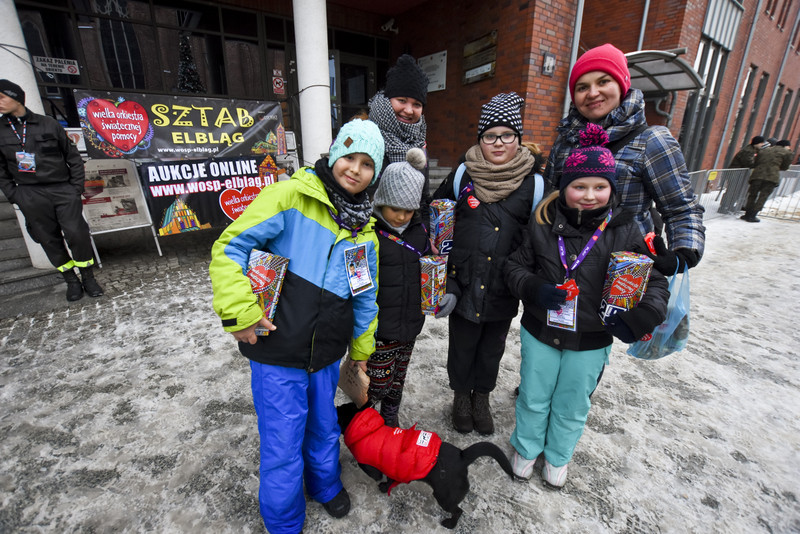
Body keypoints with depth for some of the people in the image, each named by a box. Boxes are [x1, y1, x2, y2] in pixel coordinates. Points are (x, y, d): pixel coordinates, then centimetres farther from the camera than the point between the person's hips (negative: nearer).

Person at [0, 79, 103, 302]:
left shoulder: (48, 124, 2)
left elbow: (73, 157, 6)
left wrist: (77, 188, 0)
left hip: (63, 190, -2)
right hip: (30, 196, 2)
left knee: (77, 234, -9)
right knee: (49, 240, 4)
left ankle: (88, 278, 6)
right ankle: (71, 281, 16)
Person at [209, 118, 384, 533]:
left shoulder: (364, 230, 5)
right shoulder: (291, 195, -11)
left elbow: (365, 298, 12)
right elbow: (229, 248, -12)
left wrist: (361, 354, 18)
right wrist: (239, 313, -18)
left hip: (326, 354, 5)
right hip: (277, 351, -4)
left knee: (323, 429, 24)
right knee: (283, 447, 10)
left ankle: (326, 486, 55)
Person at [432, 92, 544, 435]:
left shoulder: (532, 182, -2)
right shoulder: (462, 174, -3)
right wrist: (445, 283, -1)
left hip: (504, 291, 1)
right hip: (462, 285, 0)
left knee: (492, 348, 20)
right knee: (462, 346, 16)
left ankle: (482, 397, 46)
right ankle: (461, 395, 44)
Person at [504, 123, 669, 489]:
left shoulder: (624, 231, -9)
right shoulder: (543, 223, -9)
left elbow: (654, 284, -4)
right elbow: (515, 266, -3)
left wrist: (641, 317, -23)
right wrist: (535, 289, -22)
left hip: (590, 341, 0)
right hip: (539, 333, 0)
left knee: (572, 406, 21)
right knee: (533, 398, 19)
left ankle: (558, 456, 49)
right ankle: (526, 448, 47)